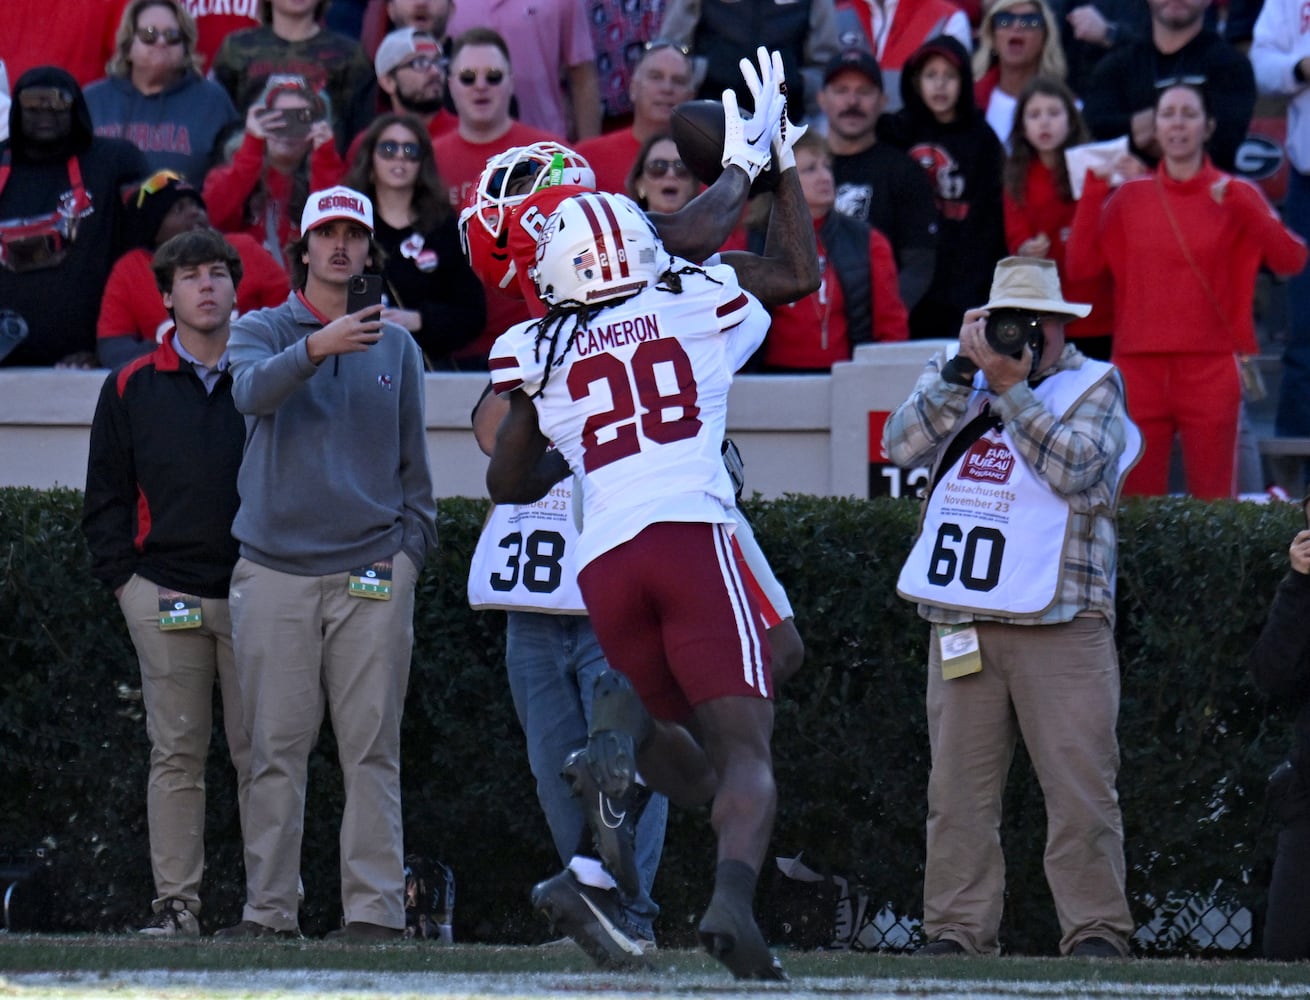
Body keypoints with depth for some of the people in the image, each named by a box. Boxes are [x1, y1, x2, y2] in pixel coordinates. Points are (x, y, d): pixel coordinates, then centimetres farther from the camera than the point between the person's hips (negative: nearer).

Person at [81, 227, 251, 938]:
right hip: (165, 597, 0)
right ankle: (176, 902, 1)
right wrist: (126, 580, 0)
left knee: (261, 753, -1)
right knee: (176, 753, 0)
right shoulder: (131, 390, 9)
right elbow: (106, 499, 11)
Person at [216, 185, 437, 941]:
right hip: (275, 569, -1)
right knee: (277, 750, -1)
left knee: (372, 750, -3)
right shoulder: (263, 331, 8)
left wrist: (410, 548, 3)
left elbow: (413, 463, 17)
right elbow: (254, 390, -16)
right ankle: (269, 908, 2)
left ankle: (375, 907, -4)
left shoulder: (398, 348, 16)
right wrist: (319, 346, -33)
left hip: (371, 572, 1)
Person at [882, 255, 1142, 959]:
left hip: (1061, 622, -3)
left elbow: (1075, 469, -11)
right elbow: (902, 445, -1)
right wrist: (962, 370, -9)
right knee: (958, 783, 1)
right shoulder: (949, 376, 17)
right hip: (960, 621, 3)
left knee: (1079, 782, -7)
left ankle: (1095, 928, -4)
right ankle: (957, 926, 5)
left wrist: (1010, 386, -11)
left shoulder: (1092, 386, 6)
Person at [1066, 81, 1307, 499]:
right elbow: (1080, 266, 1)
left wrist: (1239, 203, -17)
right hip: (1139, 367, 2)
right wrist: (1093, 192, -6)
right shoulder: (1129, 197, 10)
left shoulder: (1235, 195, 5)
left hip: (1211, 368, -2)